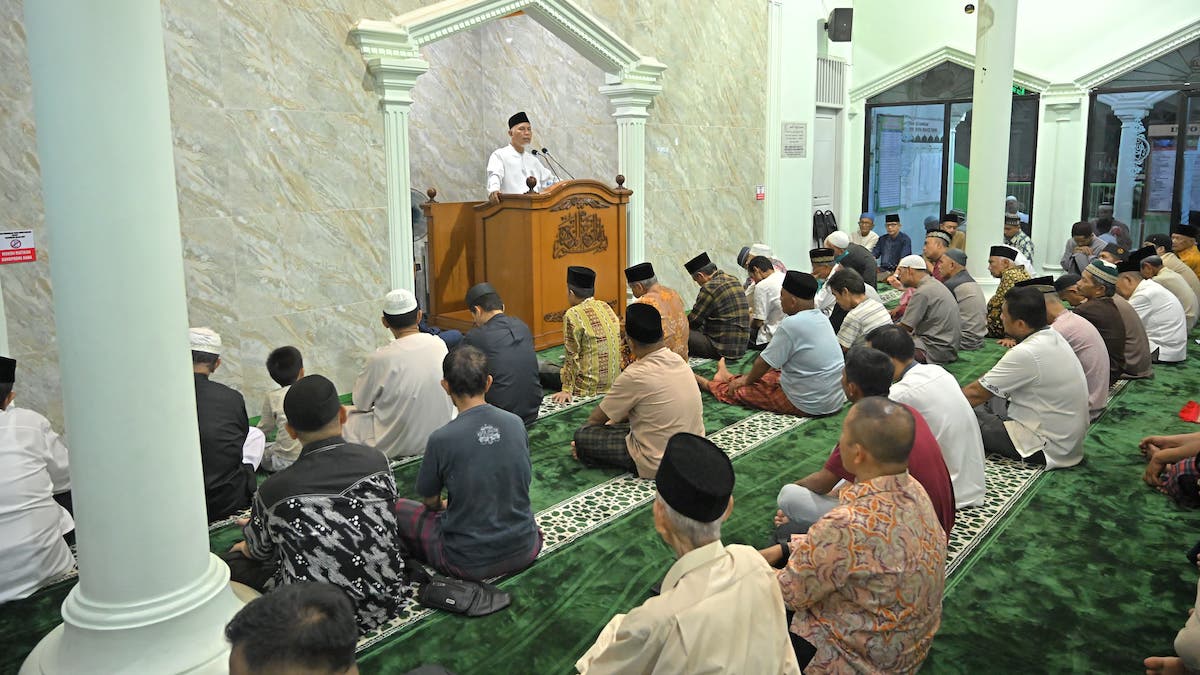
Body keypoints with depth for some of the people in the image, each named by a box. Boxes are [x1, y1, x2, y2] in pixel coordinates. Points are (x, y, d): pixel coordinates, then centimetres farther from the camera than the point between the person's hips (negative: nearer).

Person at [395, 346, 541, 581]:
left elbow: (430, 501, -3)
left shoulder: (441, 440, -20)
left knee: (400, 509, 14)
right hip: (524, 551, 5)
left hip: (470, 562, -5)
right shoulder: (516, 423, -8)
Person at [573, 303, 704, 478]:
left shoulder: (635, 376, -23)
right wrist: (614, 423, 23)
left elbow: (598, 417, -5)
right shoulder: (678, 360, -1)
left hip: (658, 465, -8)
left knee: (583, 436, 0)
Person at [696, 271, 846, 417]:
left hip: (809, 406, -8)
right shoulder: (821, 318, 5)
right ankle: (730, 378, 51)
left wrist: (746, 380, 9)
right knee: (774, 374, 28)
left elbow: (764, 363, -11)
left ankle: (708, 384, 35)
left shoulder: (791, 324, -22)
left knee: (739, 390, 9)